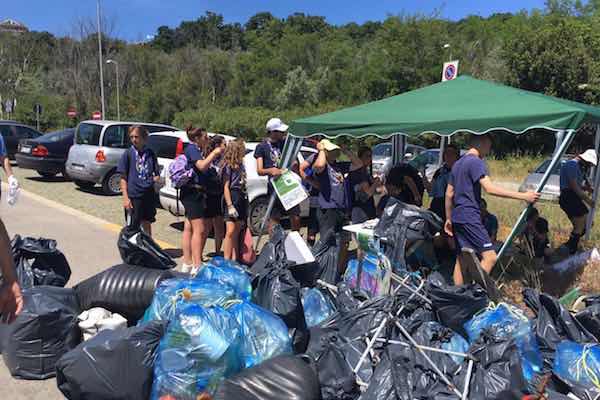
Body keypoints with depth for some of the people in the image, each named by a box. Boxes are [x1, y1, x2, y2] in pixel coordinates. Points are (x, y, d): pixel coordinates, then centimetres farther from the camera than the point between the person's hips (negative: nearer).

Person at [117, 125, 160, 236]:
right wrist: (125, 197, -12)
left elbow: (157, 175, 11)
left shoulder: (150, 153, 4)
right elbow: (123, 178, -4)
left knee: (146, 223, 16)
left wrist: (153, 180, -11)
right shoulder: (128, 154, -4)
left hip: (149, 195, 3)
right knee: (132, 227, 4)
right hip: (133, 196, -3)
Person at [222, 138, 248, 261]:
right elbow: (226, 187, -11)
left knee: (236, 233, 8)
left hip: (242, 200, 8)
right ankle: (226, 261, -8)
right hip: (232, 199, -8)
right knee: (230, 232, -10)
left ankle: (234, 261, 13)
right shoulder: (228, 166, -6)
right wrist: (230, 206, -19)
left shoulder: (240, 166, 16)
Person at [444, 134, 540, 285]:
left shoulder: (458, 164, 18)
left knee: (461, 258, 12)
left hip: (458, 217, 10)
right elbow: (489, 188, -22)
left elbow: (449, 194, 20)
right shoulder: (476, 162, -9)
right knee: (490, 256, -12)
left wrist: (448, 218, 25)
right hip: (470, 217, -10)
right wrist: (523, 196, -21)